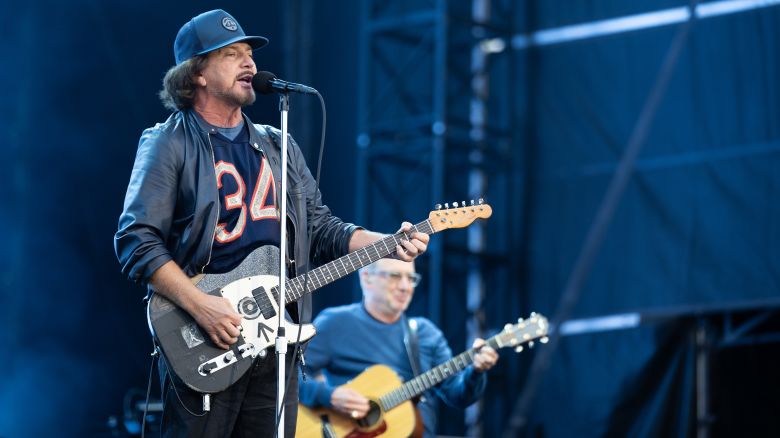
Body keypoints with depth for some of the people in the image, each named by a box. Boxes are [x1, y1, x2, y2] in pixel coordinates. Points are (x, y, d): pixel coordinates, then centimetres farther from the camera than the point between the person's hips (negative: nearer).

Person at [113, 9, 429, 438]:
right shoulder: (170, 144, -4)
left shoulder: (279, 147, 17)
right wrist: (200, 306, -21)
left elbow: (322, 229, 18)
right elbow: (136, 240, -12)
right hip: (203, 343, -6)